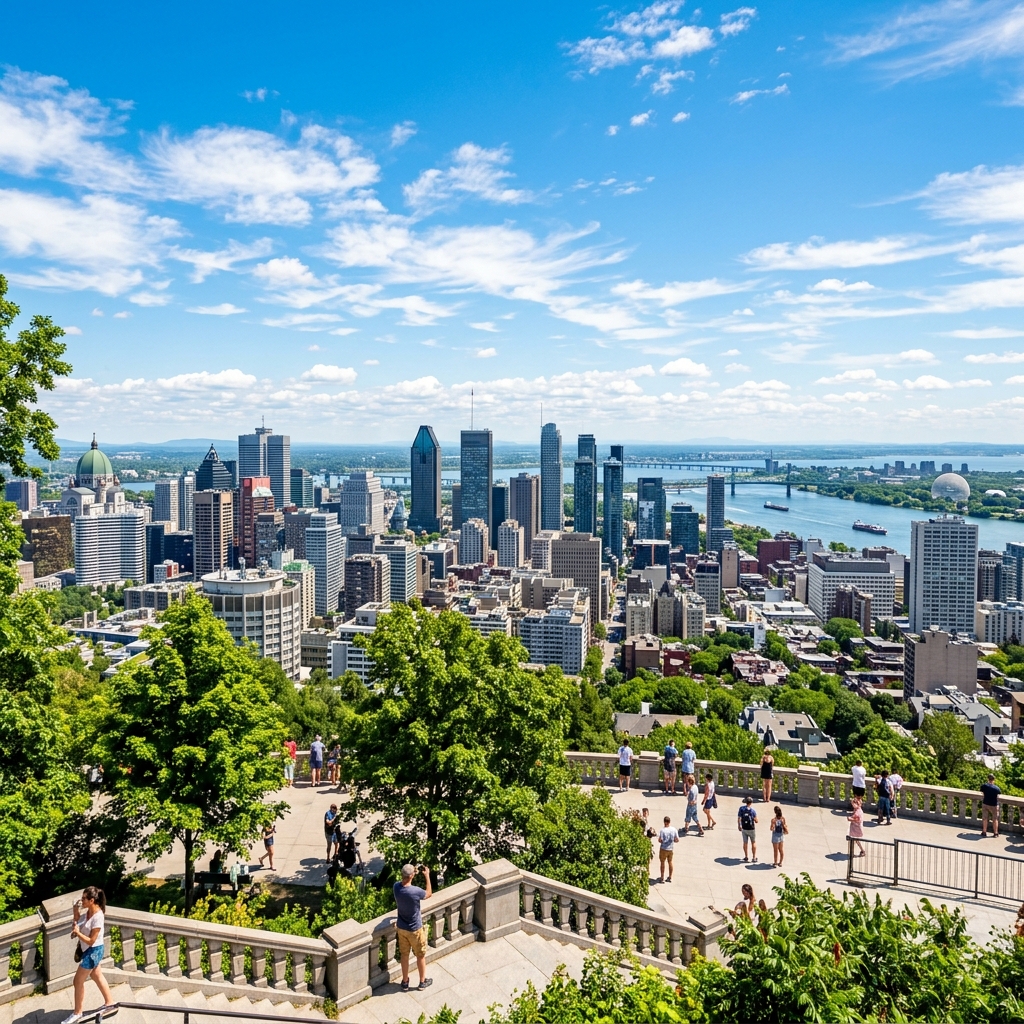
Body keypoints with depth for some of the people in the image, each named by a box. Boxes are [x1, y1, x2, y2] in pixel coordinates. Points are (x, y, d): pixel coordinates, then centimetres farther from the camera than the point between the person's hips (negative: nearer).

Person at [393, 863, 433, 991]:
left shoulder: (396, 886, -18)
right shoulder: (415, 891, -32)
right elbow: (429, 894, -10)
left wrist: (413, 872, 6)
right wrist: (427, 876, -6)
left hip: (401, 928, 5)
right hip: (415, 929, -5)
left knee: (404, 955, 23)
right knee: (421, 956, 18)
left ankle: (405, 982, 37)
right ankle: (422, 982, 35)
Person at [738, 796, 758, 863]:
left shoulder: (741, 808, -9)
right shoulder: (753, 810, -17)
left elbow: (739, 818, -5)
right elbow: (756, 821, -12)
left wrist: (739, 825, 9)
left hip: (744, 829, 2)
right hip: (751, 829, -2)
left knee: (745, 843, 14)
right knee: (753, 843, 15)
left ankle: (746, 857, 22)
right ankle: (754, 858, 19)